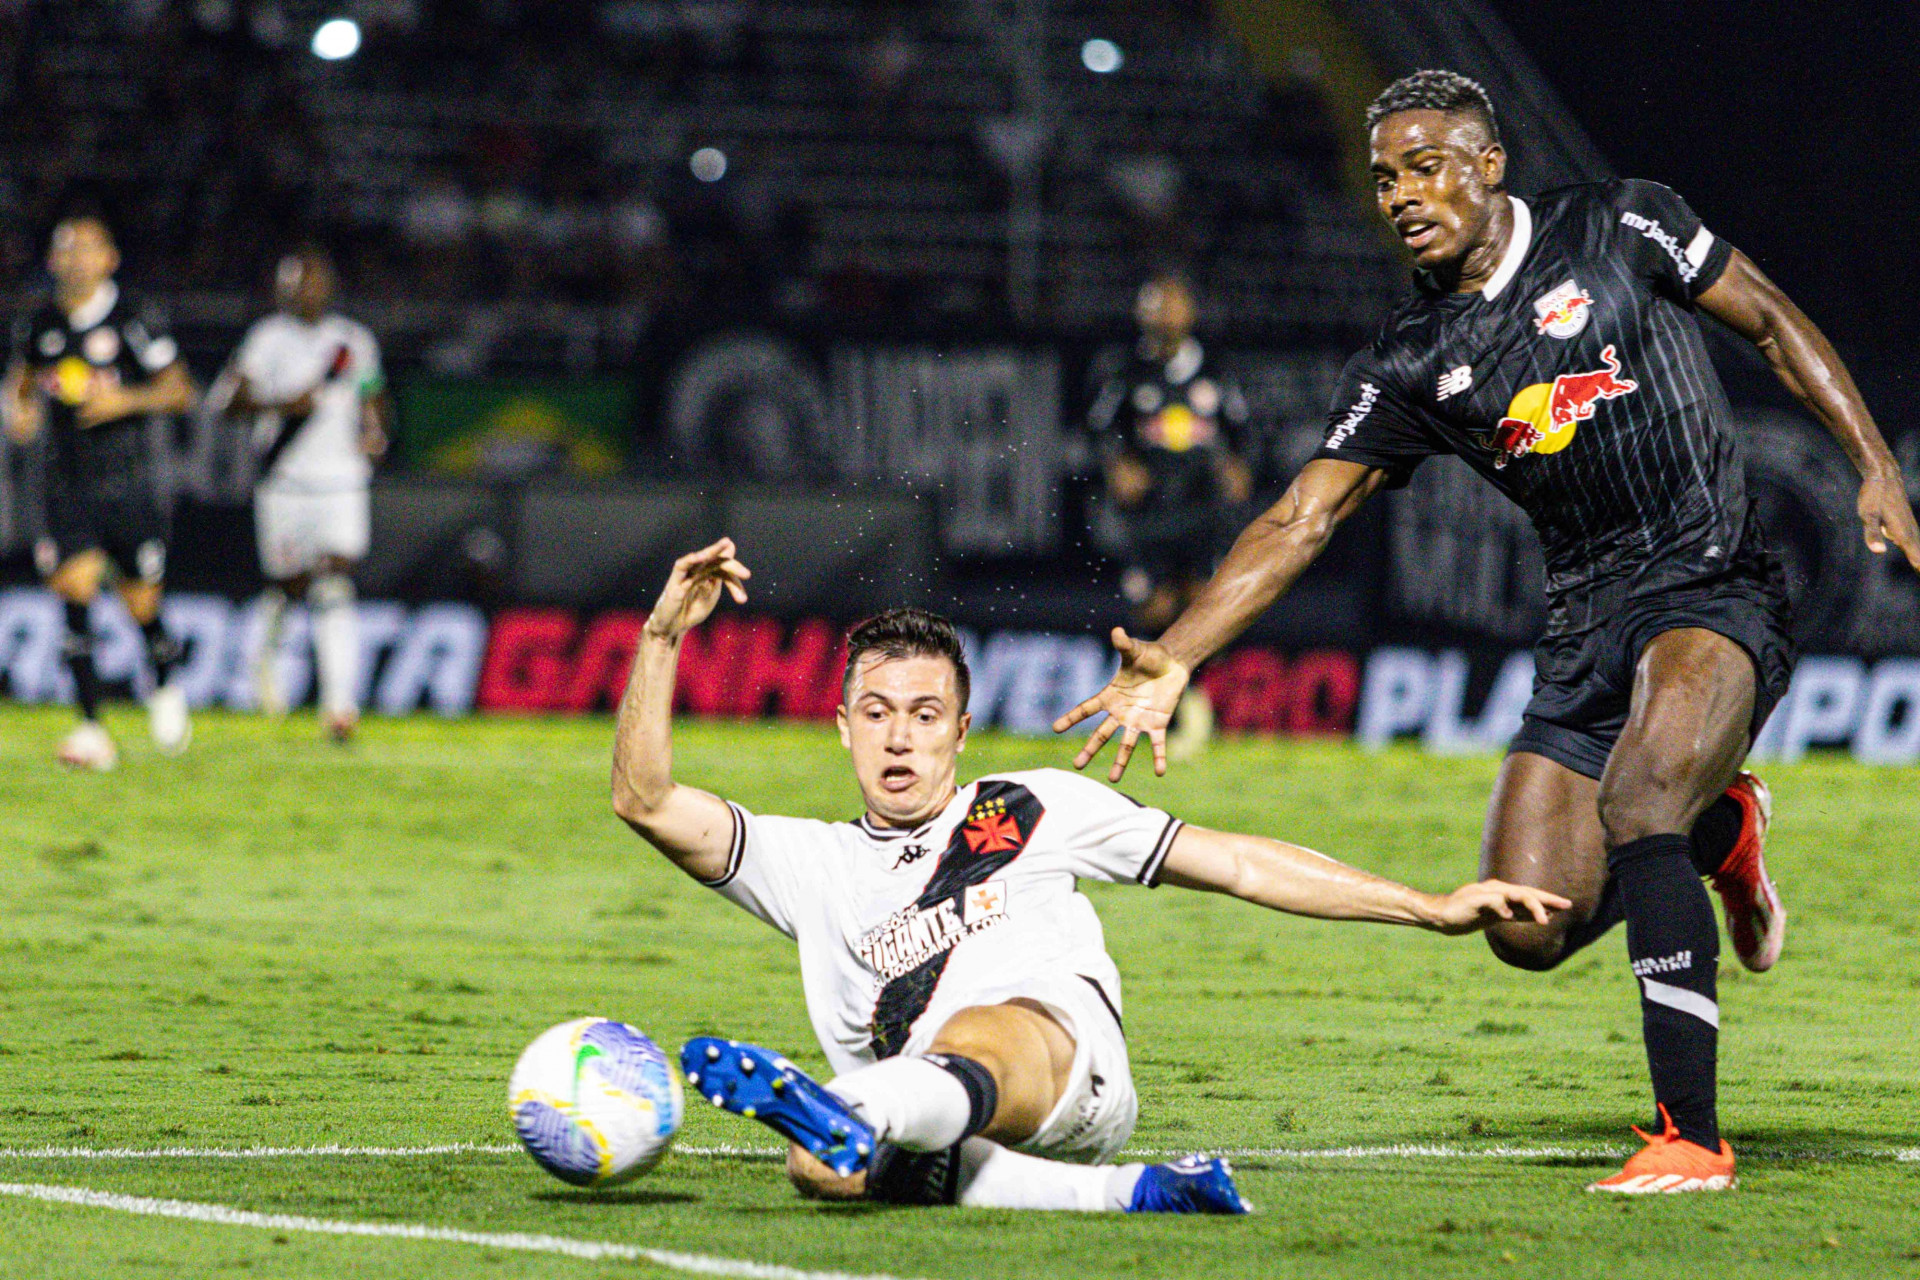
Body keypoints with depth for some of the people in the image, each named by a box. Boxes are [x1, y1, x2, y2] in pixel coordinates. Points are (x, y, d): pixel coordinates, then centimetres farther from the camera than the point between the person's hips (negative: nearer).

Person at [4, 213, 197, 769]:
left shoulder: (130, 322, -7)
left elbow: (180, 390, -3)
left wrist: (126, 400, -18)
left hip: (125, 481, -2)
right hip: (66, 483, 2)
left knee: (140, 602, 6)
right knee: (75, 588, -14)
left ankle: (165, 687, 39)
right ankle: (92, 729, -14)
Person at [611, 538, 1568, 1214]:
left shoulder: (1038, 810, 27)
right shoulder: (810, 863, 28)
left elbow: (1238, 865, 27)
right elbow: (647, 803, 17)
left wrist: (1431, 909, 22)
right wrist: (663, 636, 7)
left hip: (1066, 1058, -1)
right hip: (928, 1127, 2)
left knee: (977, 1033, -38)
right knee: (818, 1170, -35)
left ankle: (846, 1117, -73)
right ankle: (1132, 1194, -38)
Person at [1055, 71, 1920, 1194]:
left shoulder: (1622, 229, -2)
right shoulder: (1412, 362, 7)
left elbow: (1773, 321, 6)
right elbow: (1302, 519, 4)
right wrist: (1176, 660, -7)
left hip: (1716, 588, -5)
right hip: (1585, 626, 5)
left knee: (1634, 803, -31)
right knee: (1529, 930, -3)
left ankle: (1693, 1135, -26)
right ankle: (1719, 830, 28)